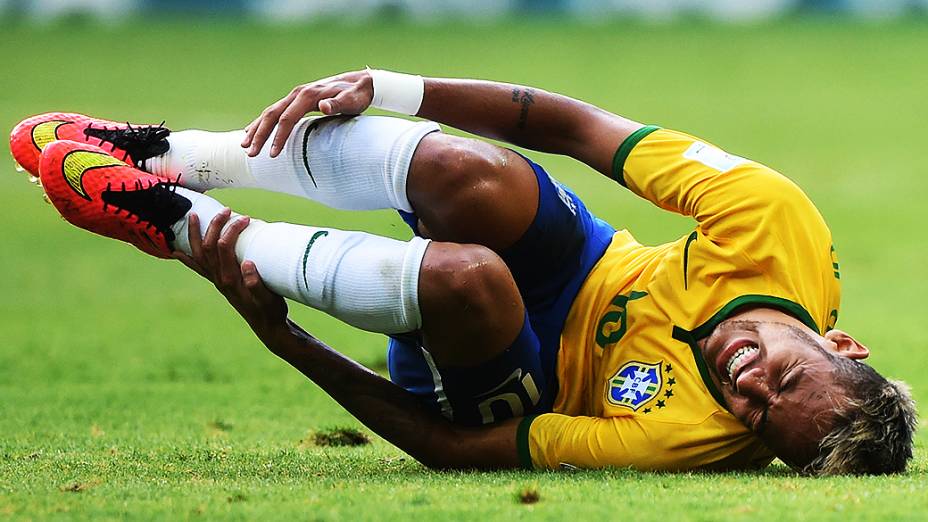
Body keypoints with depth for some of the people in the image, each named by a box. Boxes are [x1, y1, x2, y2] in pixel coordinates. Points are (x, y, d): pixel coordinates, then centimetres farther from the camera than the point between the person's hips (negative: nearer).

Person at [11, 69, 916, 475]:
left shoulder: (688, 439, -36)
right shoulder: (778, 228, -28)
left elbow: (454, 448, -29)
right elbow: (586, 128, -21)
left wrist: (285, 338, -31)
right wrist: (386, 88, -27)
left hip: (517, 391, -4)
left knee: (458, 275, -40)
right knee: (466, 175, -32)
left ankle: (179, 223, -14)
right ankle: (186, 157, -5)